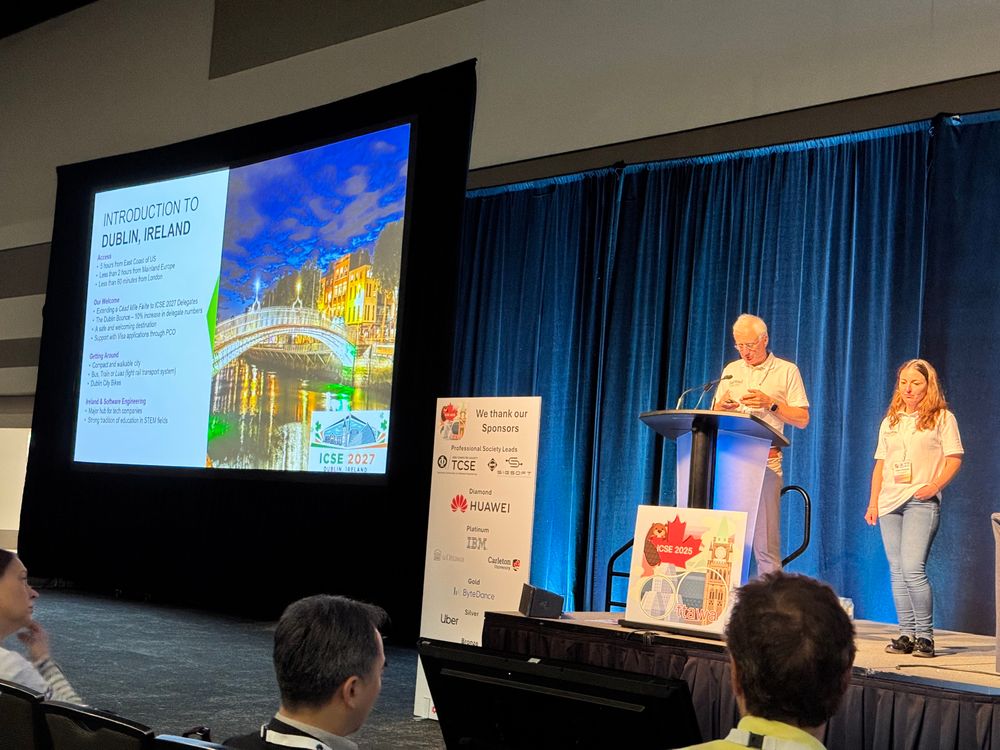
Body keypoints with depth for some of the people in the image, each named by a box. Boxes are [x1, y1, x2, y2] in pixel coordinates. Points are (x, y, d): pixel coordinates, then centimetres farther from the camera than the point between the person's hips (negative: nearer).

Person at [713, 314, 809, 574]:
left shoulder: (787, 371, 7)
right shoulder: (731, 370, 19)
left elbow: (802, 419, 3)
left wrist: (771, 403, -10)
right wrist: (722, 405, -3)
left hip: (765, 462, -3)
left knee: (765, 542, -7)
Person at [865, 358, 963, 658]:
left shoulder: (942, 418, 3)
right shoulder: (890, 421, 18)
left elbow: (954, 458, -1)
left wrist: (935, 485, -15)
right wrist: (873, 502, 11)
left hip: (921, 502, -5)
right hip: (889, 502, 6)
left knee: (912, 569, -16)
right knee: (897, 572, 4)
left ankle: (925, 635, -6)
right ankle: (906, 634, 9)